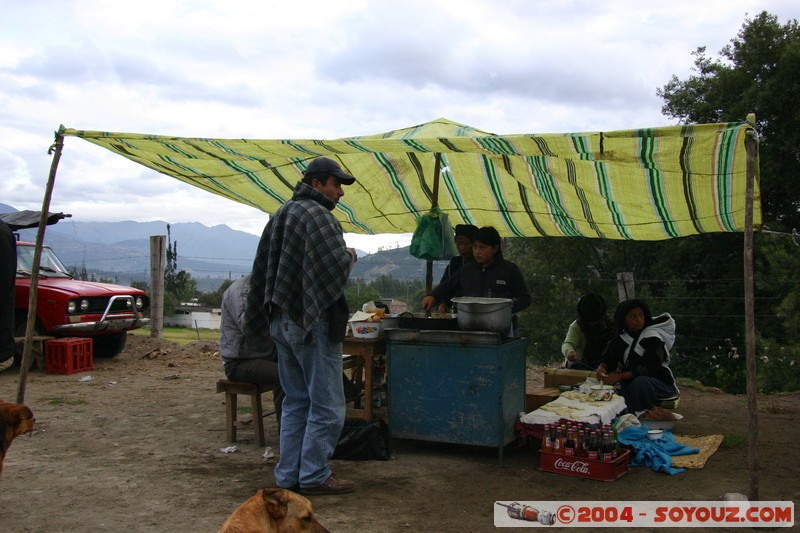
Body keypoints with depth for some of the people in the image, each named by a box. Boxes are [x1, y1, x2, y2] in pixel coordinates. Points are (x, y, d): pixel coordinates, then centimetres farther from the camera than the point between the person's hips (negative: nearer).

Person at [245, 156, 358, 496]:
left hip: (282, 321, 9)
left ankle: (288, 475, 20)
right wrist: (352, 256, -4)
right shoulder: (317, 215, -14)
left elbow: (261, 270, 21)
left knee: (295, 401, 15)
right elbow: (337, 264, -26)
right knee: (326, 405, 0)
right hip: (313, 324, -9)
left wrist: (258, 314, 25)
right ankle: (314, 476, 6)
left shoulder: (280, 216, 16)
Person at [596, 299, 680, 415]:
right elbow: (608, 361, 4)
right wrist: (601, 368, -21)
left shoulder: (653, 339, -15)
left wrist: (620, 376, -31)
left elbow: (648, 369, -23)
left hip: (661, 383, -5)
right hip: (631, 382, 5)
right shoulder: (620, 339, 3)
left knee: (640, 382, -36)